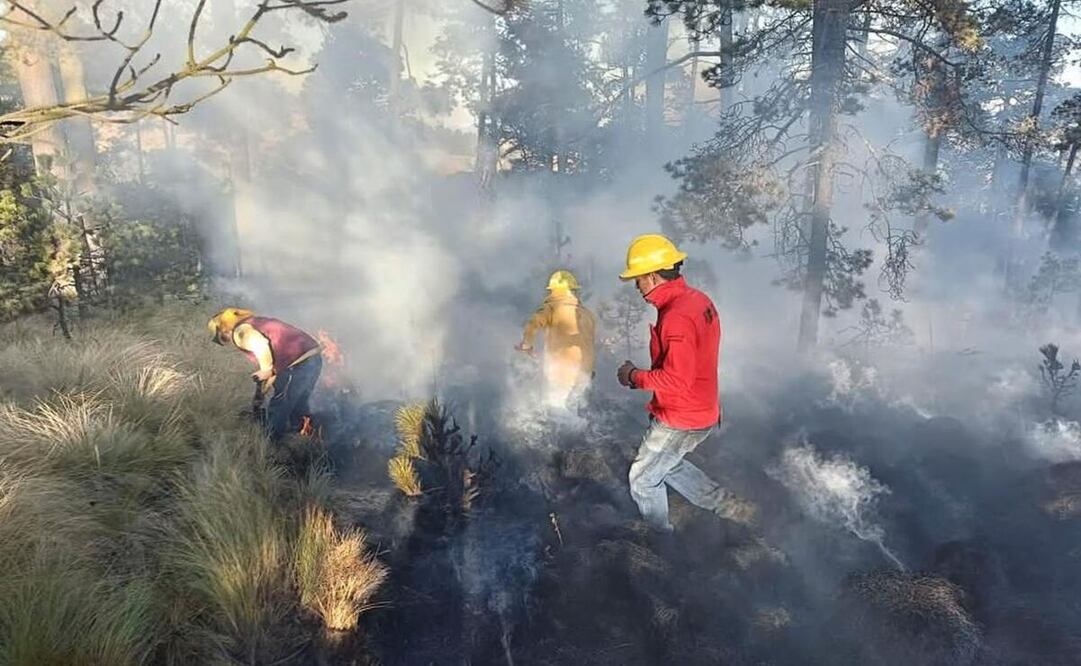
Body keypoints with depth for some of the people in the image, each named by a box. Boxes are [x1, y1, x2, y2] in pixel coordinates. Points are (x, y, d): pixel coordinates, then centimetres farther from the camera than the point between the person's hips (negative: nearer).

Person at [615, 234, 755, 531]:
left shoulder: (677, 318, -28)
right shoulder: (698, 300, 3)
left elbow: (676, 381, -30)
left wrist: (635, 376, -16)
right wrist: (644, 375, 8)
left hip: (680, 420, -9)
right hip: (703, 412, 9)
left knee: (643, 479, 11)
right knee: (666, 464, 29)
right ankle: (726, 504, 28)